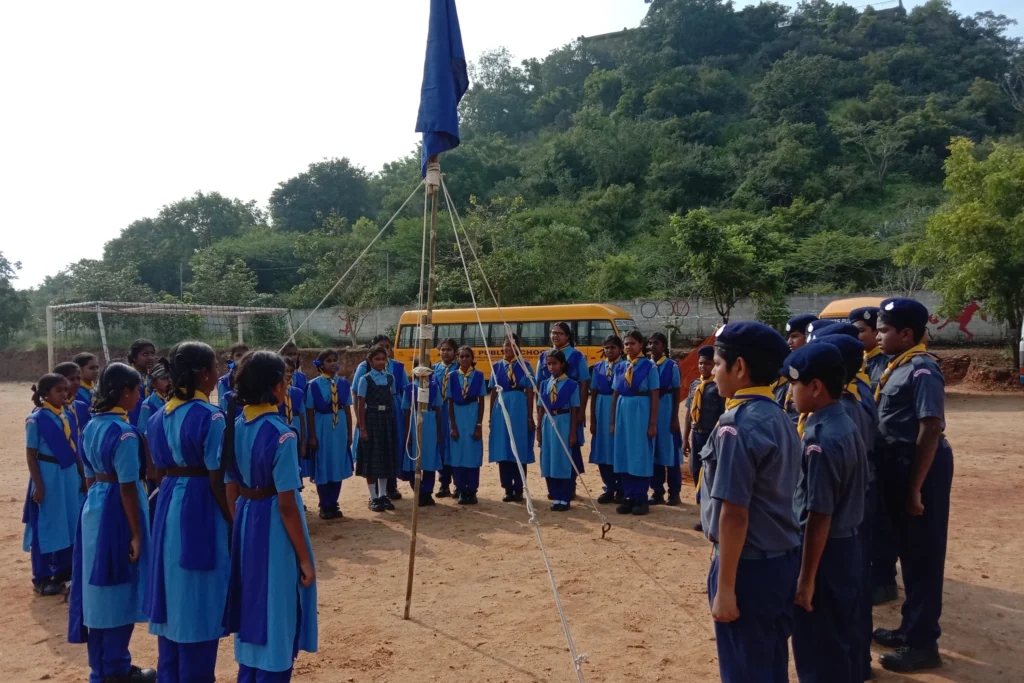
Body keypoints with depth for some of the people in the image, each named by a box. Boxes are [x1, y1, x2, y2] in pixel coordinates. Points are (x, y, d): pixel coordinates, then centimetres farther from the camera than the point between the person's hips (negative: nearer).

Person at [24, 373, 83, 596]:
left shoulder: (69, 415, 5)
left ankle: (62, 571, 28)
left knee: (69, 524, 13)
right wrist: (38, 485, -13)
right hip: (49, 476, -6)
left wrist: (82, 476, 13)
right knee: (46, 526, 4)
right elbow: (31, 455, -10)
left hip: (70, 474, 6)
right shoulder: (36, 419, -11)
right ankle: (41, 578, 17)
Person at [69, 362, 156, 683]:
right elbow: (128, 487, -19)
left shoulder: (91, 425, 7)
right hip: (117, 510, -8)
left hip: (93, 506, 9)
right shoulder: (124, 432, -19)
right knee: (119, 589, 5)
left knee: (98, 588, 16)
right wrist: (136, 534, -14)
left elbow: (89, 475, 14)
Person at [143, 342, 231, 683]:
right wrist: (234, 524, -7)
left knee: (173, 596, 18)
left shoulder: (159, 415, 6)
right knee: (198, 602, 4)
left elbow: (161, 471, 11)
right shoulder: (209, 416, -17)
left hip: (168, 505, 8)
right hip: (201, 509, -8)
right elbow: (217, 481, -16)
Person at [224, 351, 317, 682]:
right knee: (276, 615, 8)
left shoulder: (235, 428, 1)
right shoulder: (281, 434, -20)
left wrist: (238, 532, 19)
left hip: (245, 522, 7)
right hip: (274, 527, -7)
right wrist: (304, 558, -12)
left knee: (251, 609, 21)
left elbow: (231, 494, 7)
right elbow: (286, 505, -19)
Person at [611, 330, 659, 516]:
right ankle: (628, 497, 16)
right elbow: (615, 395, 11)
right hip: (623, 413, 5)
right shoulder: (620, 367, 9)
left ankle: (641, 499, 10)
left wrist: (653, 424, -10)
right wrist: (613, 422, 9)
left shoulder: (649, 367, -5)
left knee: (641, 455, 0)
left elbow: (654, 397, -7)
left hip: (641, 413, -5)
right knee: (623, 455, 7)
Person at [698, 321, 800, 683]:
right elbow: (778, 494, 11)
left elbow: (734, 514, -22)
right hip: (784, 559, 8)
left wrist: (725, 587, -17)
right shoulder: (780, 418, 6)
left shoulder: (736, 426, -20)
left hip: (750, 565, -8)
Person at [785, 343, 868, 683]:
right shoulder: (847, 425, 4)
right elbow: (855, 489, 13)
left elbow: (819, 516, -23)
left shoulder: (820, 440, -24)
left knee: (819, 652, 6)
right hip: (849, 544, 9)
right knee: (844, 639, 22)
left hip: (825, 552, -9)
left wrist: (806, 578, -18)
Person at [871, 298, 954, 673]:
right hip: (899, 465, 10)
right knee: (908, 550, 18)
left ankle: (923, 643, 13)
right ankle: (911, 627, 32)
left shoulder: (922, 370, -17)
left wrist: (915, 488, -22)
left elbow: (931, 430, -22)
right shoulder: (898, 367, 11)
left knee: (923, 554, 1)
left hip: (921, 468, -9)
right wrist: (901, 480, 15)